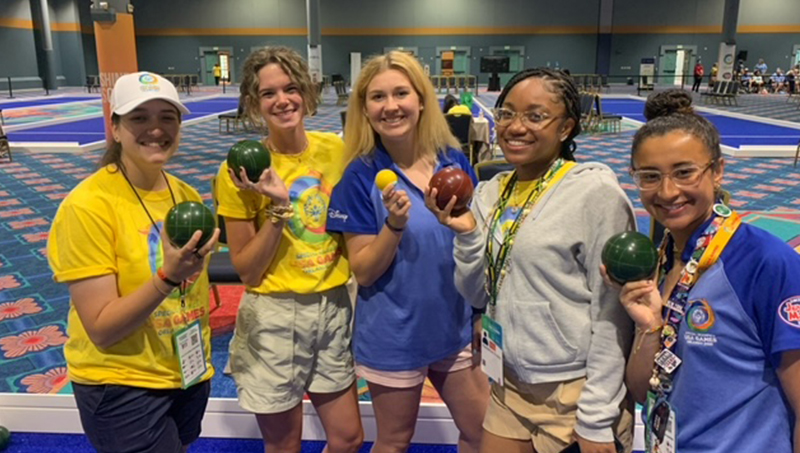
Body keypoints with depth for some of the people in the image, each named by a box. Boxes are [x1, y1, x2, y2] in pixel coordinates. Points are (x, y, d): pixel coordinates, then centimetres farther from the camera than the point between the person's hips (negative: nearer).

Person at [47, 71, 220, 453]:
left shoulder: (187, 196, -2)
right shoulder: (87, 205, -19)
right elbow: (101, 329, -20)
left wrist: (202, 356, 13)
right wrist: (167, 277, -33)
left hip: (190, 374, 6)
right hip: (121, 386, -6)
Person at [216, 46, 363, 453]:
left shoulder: (336, 150, -2)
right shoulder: (240, 170, -13)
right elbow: (247, 271, -12)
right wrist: (278, 208, -22)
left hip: (335, 308, 4)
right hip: (274, 317, -3)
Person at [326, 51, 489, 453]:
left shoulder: (454, 161, -5)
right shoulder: (361, 176, -14)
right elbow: (363, 272, -14)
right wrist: (396, 223, -29)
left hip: (457, 327, 4)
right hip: (394, 337, -3)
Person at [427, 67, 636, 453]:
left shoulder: (595, 192, -15)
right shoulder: (491, 192, 2)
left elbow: (612, 315, -15)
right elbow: (478, 296, 6)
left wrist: (596, 421, -14)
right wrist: (467, 234, -10)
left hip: (576, 398, -6)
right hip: (508, 387, 6)